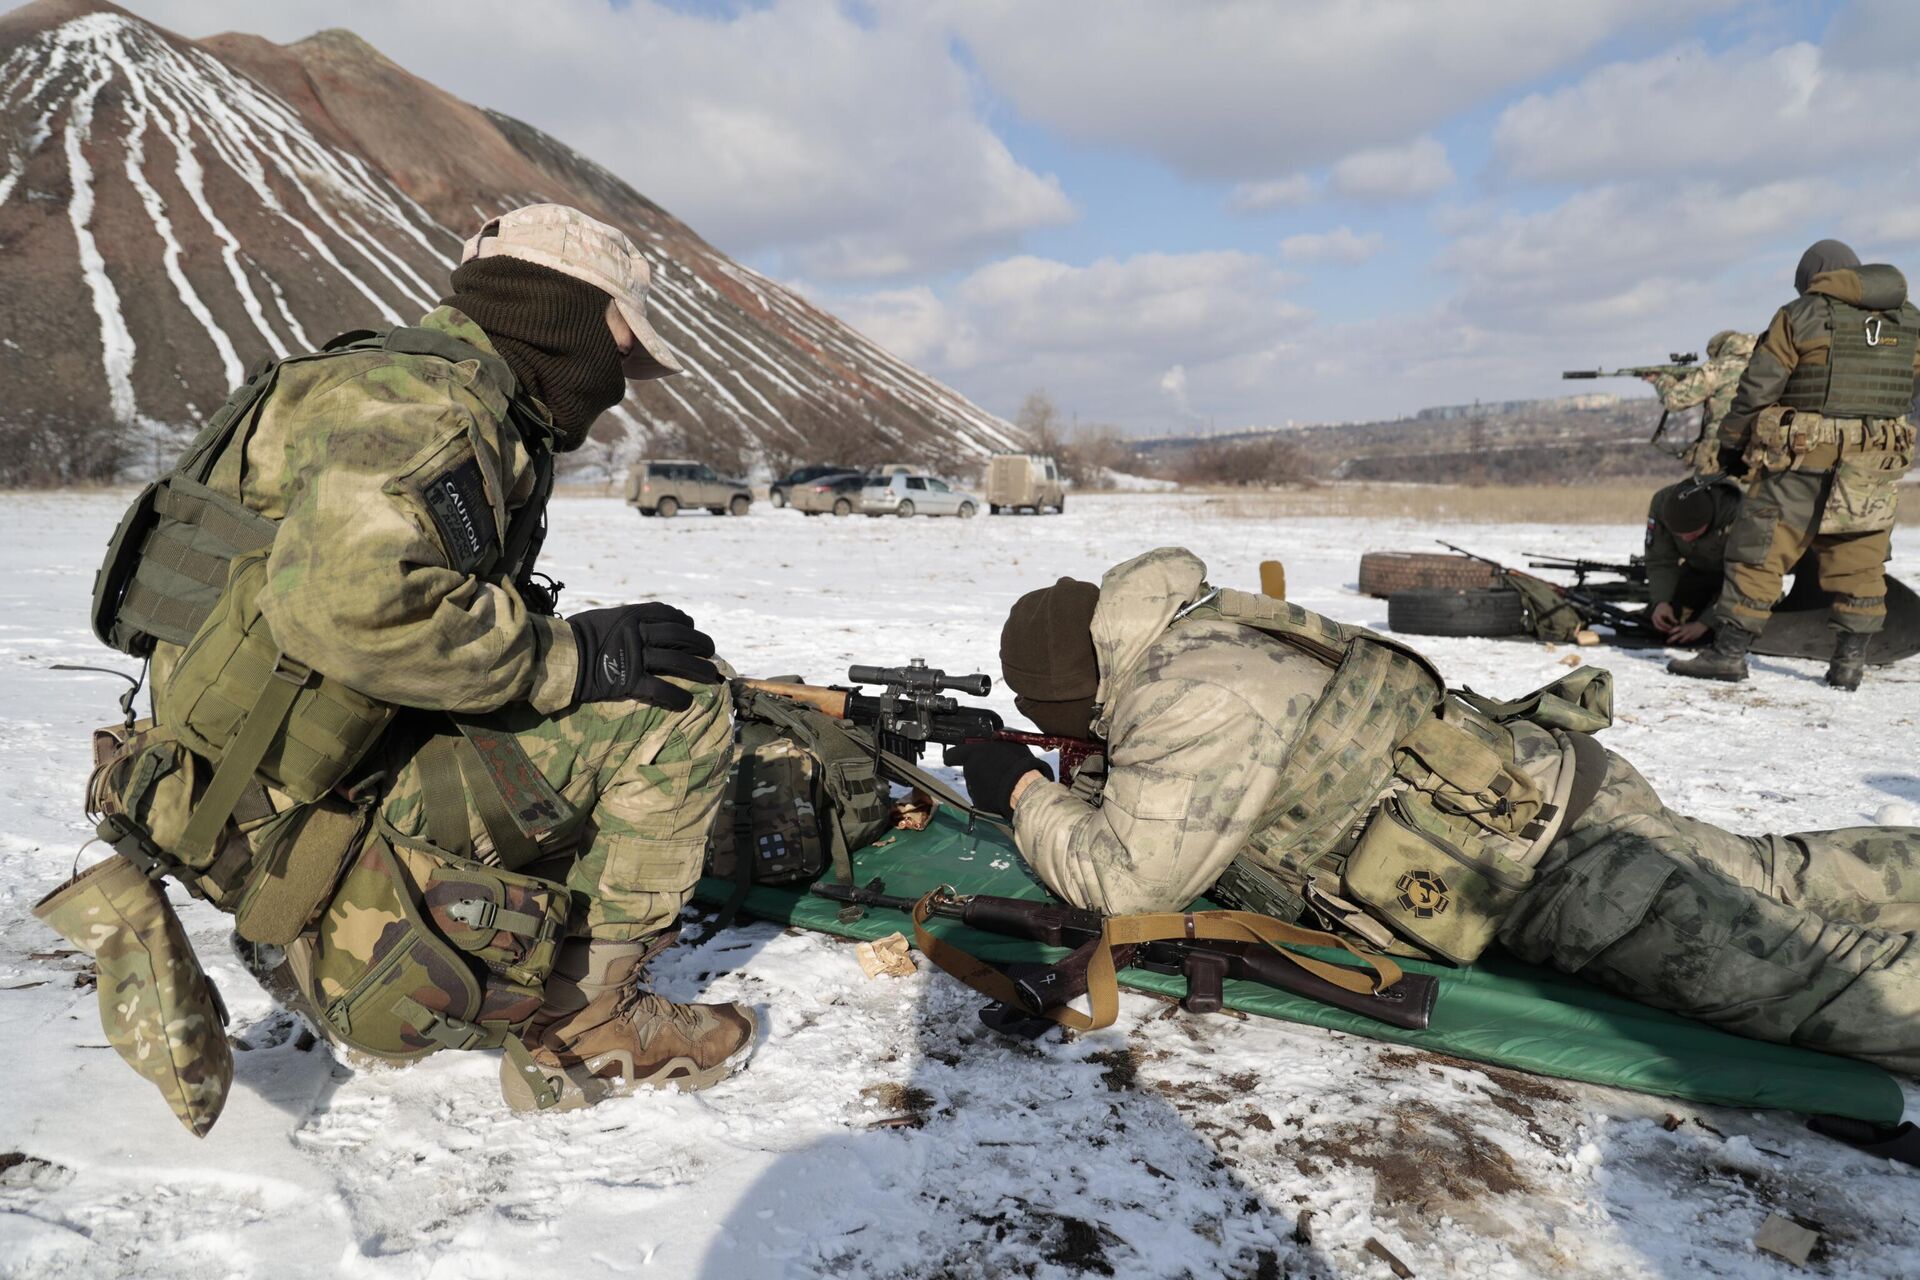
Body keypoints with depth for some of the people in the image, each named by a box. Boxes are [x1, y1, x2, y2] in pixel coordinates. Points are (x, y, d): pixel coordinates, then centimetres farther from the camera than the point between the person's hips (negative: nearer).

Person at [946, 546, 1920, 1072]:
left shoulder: (1194, 696, -26)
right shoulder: (1186, 641, 5)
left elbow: (1128, 879, -24)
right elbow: (1146, 812, 19)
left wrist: (1026, 794, -10)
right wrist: (1055, 790, 6)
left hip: (1554, 853, -9)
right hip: (1513, 804, 9)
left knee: (1814, 978, -7)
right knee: (1781, 878, 23)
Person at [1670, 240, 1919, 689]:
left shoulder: (1799, 316, -3)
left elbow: (1757, 388, -4)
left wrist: (1733, 442, 5)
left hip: (1803, 455, -4)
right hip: (1877, 463, 5)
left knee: (1760, 552, 0)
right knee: (1860, 562, 11)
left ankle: (1729, 651, 1)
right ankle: (1850, 660, 13)